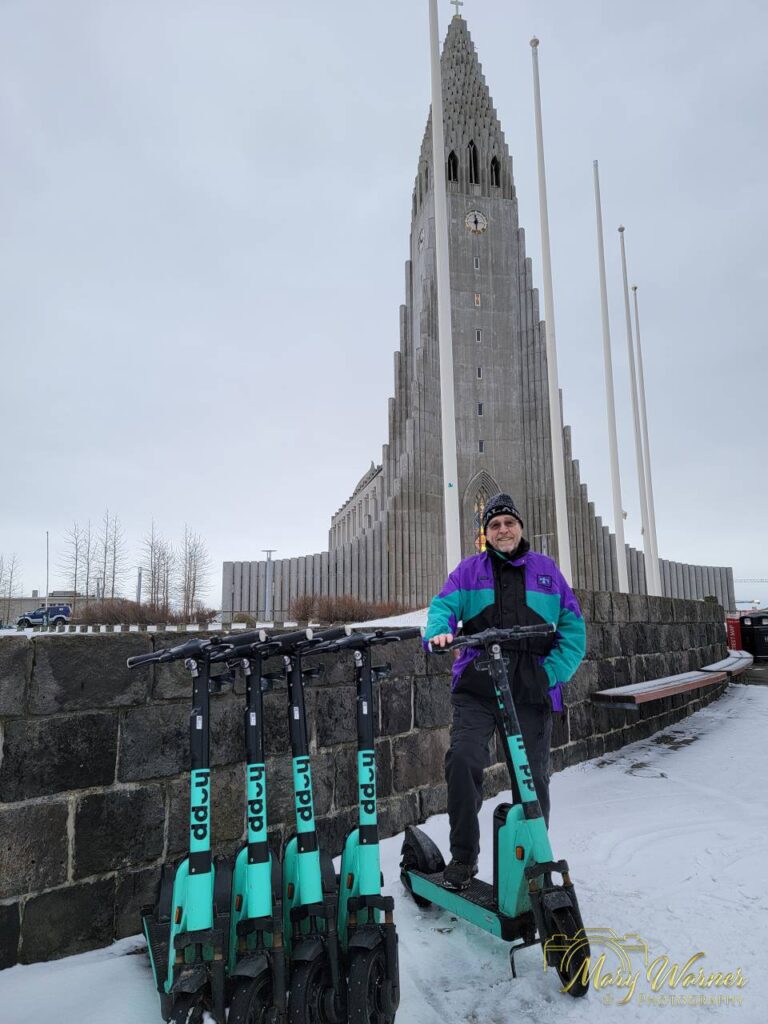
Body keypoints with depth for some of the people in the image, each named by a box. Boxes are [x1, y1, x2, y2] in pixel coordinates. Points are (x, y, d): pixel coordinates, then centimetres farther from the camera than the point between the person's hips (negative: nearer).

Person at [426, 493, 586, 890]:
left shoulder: (546, 570, 10)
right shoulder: (469, 569, 10)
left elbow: (573, 627, 8)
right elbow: (444, 605, -3)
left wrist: (553, 672, -5)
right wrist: (440, 631, -26)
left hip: (532, 691, 1)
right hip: (477, 688, -1)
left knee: (534, 776, 9)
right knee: (463, 760, -17)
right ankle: (463, 857, 2)